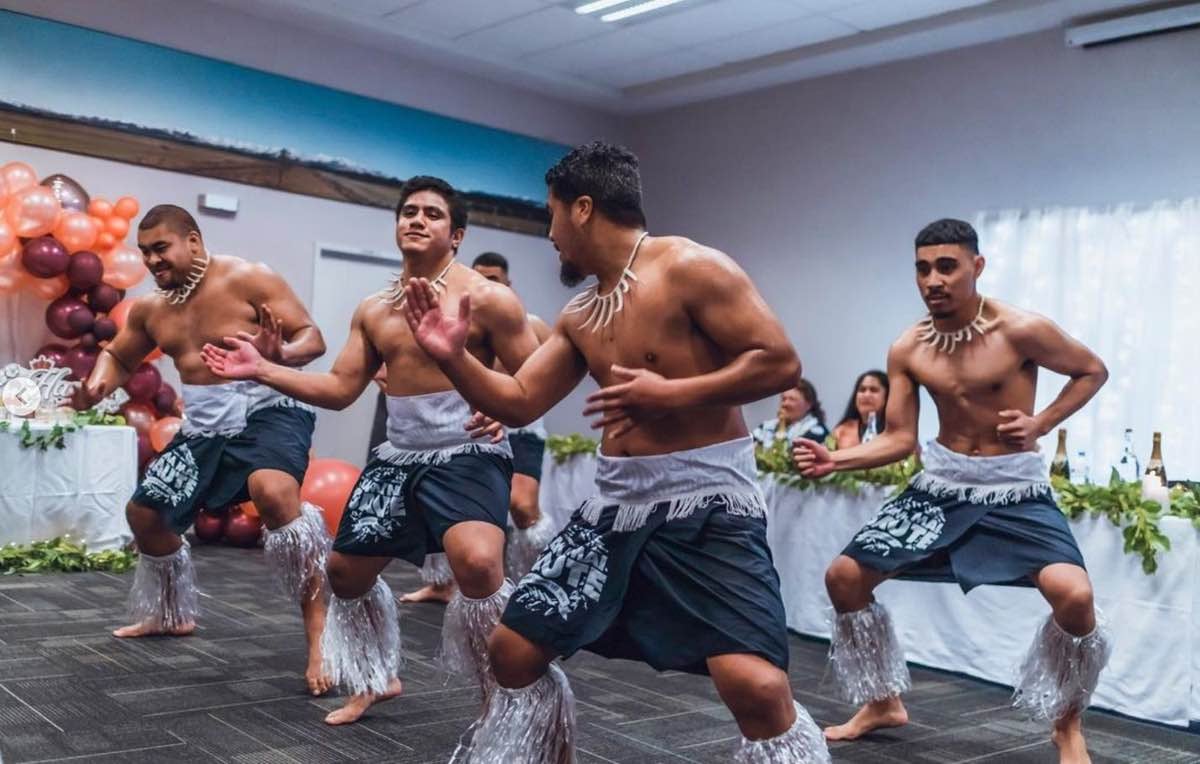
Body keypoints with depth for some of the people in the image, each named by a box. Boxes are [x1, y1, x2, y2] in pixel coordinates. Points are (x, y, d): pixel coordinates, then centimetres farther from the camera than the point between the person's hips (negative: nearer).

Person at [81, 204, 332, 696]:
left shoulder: (248, 279, -10)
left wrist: (281, 356, -36)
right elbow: (118, 356, 25)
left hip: (267, 410, -8)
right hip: (204, 427, 8)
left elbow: (312, 337, -13)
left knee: (272, 492, -37)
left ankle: (317, 624, -29)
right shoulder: (149, 309, 10)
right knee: (145, 512, 14)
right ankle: (173, 615, 39)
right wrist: (98, 382, 1)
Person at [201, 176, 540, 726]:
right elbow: (339, 389, 11)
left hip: (467, 456, -7)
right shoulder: (373, 311, 11)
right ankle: (377, 680, 40)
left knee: (478, 563, -32)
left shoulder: (486, 299, -8)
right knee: (346, 570, 14)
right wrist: (263, 370, 3)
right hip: (398, 458, 7)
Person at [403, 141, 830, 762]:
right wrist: (451, 357, 0)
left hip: (707, 501, -7)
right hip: (617, 504, 8)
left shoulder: (688, 268, -11)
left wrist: (670, 394, -22)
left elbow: (780, 362, -16)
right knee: (513, 650, 10)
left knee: (758, 687, -22)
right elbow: (518, 403, 13)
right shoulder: (578, 316, 11)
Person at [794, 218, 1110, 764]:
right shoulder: (907, 349, -4)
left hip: (1014, 490, -4)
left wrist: (1040, 424, -12)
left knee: (1073, 595, -28)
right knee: (843, 578, 0)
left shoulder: (1021, 330, -16)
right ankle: (883, 703, 23)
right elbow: (899, 440, -2)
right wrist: (834, 459, -17)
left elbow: (1093, 371, 1)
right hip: (941, 485, 4)